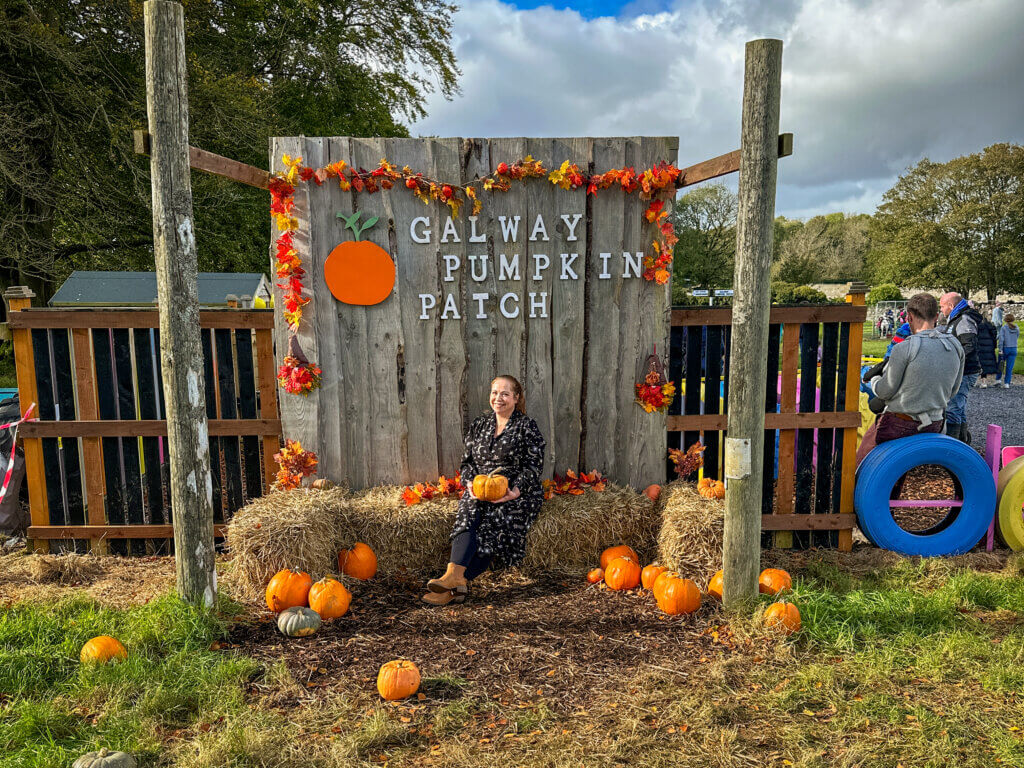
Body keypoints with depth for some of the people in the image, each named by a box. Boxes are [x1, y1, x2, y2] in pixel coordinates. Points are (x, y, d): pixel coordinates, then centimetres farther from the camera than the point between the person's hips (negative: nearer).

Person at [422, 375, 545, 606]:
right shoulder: (479, 425, 17)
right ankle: (455, 576, -46)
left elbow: (534, 466, -4)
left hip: (516, 493, -4)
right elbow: (467, 461, 17)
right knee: (468, 517, -28)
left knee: (492, 526, -30)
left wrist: (515, 491, -19)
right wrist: (471, 483, -5)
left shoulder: (527, 427, 3)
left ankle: (454, 585, -37)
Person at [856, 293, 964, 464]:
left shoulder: (904, 349, -18)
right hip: (934, 423, 6)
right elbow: (952, 390, 12)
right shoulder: (956, 346, 1)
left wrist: (874, 380, 12)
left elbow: (884, 391, -10)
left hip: (899, 424, -6)